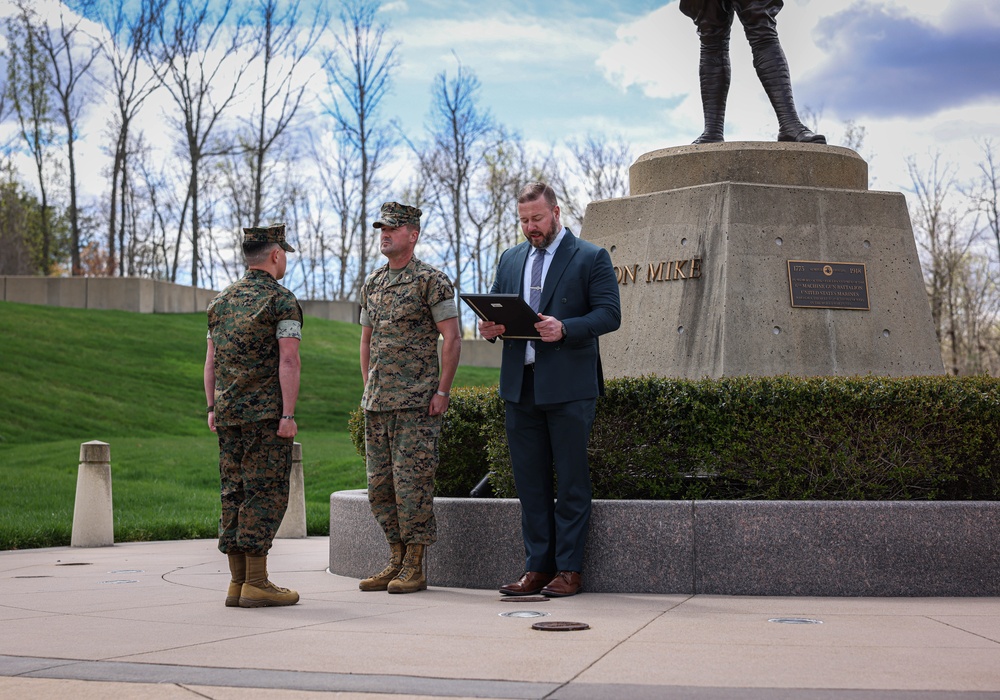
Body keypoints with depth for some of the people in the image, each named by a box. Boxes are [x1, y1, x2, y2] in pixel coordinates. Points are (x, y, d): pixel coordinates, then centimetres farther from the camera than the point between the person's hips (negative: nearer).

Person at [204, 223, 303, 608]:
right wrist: (288, 415, -15)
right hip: (266, 413, -7)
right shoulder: (282, 301, -7)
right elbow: (288, 361, -14)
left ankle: (238, 582, 10)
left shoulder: (222, 300, 14)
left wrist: (212, 408, 18)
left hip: (228, 413, 7)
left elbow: (211, 360, 15)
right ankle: (256, 583, -5)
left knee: (235, 493, 8)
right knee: (265, 493, -4)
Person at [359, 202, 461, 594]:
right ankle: (396, 561, 18)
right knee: (379, 484, 8)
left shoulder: (431, 280, -5)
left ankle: (415, 568, 0)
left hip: (417, 402, -7)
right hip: (377, 403, 7)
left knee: (412, 482, -7)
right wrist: (368, 388, 14)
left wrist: (442, 392, -13)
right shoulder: (372, 283, 15)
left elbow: (452, 339, -9)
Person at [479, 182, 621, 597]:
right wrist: (489, 328, -5)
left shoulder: (591, 258, 1)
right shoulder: (510, 260, 18)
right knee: (529, 481, 8)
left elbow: (609, 314, -7)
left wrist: (565, 328, -22)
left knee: (571, 481, -1)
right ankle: (537, 567, 15)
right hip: (520, 386, 5)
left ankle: (569, 570, 5)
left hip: (568, 387, -5)